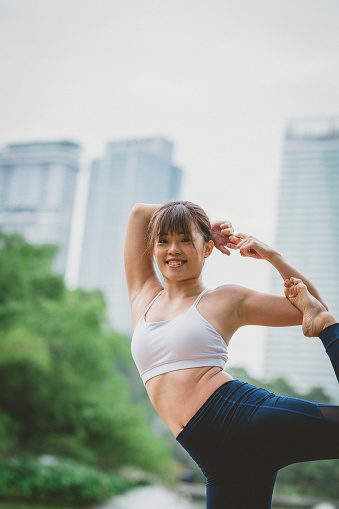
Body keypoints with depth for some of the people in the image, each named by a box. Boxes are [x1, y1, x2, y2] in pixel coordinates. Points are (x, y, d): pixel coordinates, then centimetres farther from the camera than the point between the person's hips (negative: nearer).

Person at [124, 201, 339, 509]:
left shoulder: (228, 300, 11)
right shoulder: (143, 296, 22)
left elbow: (313, 309, 14)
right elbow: (139, 212, 25)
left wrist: (271, 256, 6)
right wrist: (203, 226, 24)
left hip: (245, 415, -3)